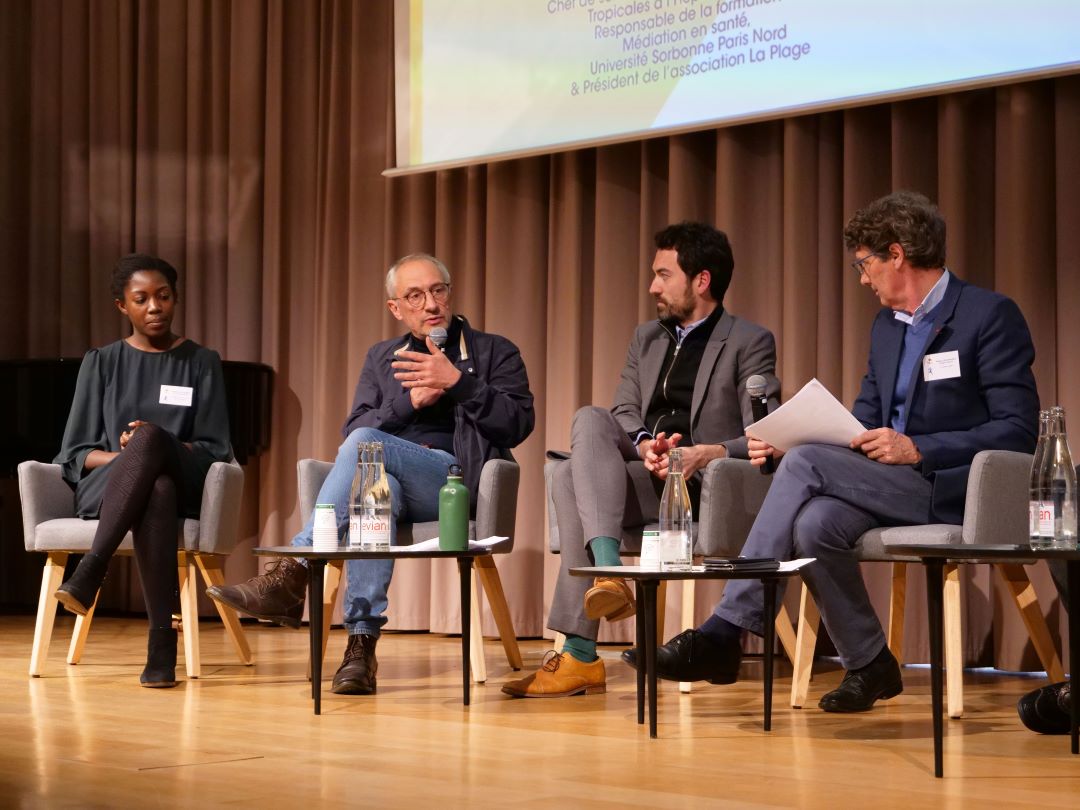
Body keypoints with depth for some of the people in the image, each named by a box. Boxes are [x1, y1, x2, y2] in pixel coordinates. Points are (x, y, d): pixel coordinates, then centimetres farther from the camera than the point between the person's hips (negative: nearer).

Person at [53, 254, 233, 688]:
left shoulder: (202, 362, 14)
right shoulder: (101, 363, 15)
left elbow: (215, 451, 5)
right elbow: (75, 454, 9)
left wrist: (148, 449, -13)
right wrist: (124, 458, -13)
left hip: (182, 484, 0)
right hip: (106, 487, 0)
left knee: (150, 437, -38)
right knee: (156, 491, -40)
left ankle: (90, 572, -45)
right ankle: (162, 639, -47)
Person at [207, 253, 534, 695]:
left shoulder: (493, 352, 15)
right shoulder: (382, 358, 26)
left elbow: (520, 422, -1)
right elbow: (352, 427, 13)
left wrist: (456, 381, -12)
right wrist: (411, 400, -3)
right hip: (393, 479, 3)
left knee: (366, 445, -31)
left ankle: (292, 574, -34)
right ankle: (361, 644, -45)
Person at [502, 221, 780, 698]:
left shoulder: (750, 342, 3)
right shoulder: (647, 338, 22)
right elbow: (625, 415, 12)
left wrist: (705, 453, -23)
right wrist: (644, 446, -11)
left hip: (703, 485, -6)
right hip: (642, 477, 6)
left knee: (573, 477, -29)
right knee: (590, 421, -27)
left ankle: (580, 656, -34)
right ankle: (608, 570, -39)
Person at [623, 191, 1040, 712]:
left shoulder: (990, 316, -5)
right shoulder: (886, 326, 20)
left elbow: (1018, 431, -11)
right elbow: (863, 424, 19)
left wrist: (917, 450, -21)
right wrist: (785, 446, 0)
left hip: (953, 492, -7)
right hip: (891, 488, 7)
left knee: (806, 465, -25)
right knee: (815, 522, -28)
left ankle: (726, 630, -23)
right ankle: (868, 665, -12)